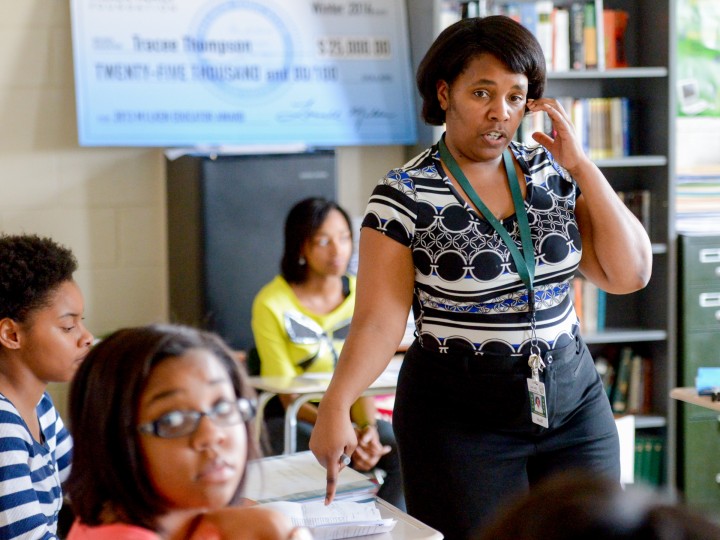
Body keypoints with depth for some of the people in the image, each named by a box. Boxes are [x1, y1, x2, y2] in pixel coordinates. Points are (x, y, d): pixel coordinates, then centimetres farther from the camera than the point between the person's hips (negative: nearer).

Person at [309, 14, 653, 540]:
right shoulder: (405, 195, -10)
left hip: (573, 402, 5)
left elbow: (630, 274, -2)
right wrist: (335, 405, -31)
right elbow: (379, 321, -15)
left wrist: (582, 166, -8)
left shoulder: (552, 174, 3)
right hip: (460, 418, -4)